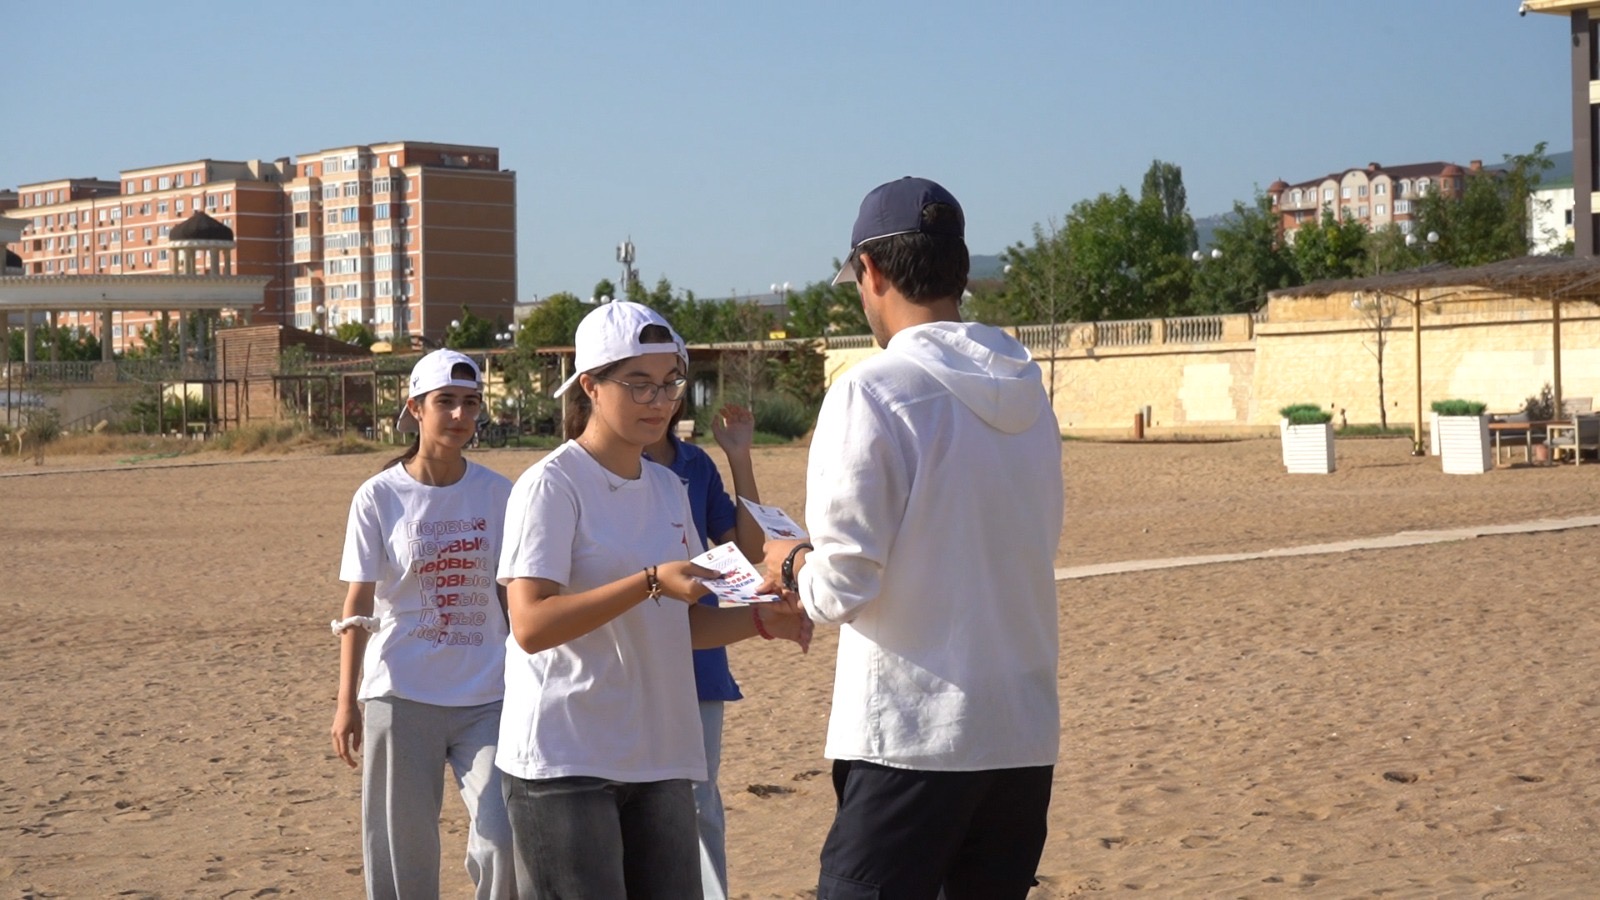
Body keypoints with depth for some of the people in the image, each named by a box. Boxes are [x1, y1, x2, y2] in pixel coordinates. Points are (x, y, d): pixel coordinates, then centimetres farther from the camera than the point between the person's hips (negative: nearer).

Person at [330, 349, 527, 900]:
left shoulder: (498, 494, 4)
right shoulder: (379, 498, -1)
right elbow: (357, 606, 1)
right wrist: (346, 703, -2)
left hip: (486, 695, 1)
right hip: (401, 695, -1)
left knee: (506, 835, -11)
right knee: (402, 852, 4)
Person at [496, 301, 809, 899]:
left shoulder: (667, 487, 13)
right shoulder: (551, 485, -9)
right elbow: (531, 625, -20)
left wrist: (759, 620, 0)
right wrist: (651, 582, -27)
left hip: (659, 759, 7)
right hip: (565, 761, -7)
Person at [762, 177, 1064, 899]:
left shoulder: (873, 392, -12)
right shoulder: (1028, 390, 9)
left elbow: (842, 587, -15)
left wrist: (792, 567, 8)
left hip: (910, 736, -7)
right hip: (1026, 731, 7)